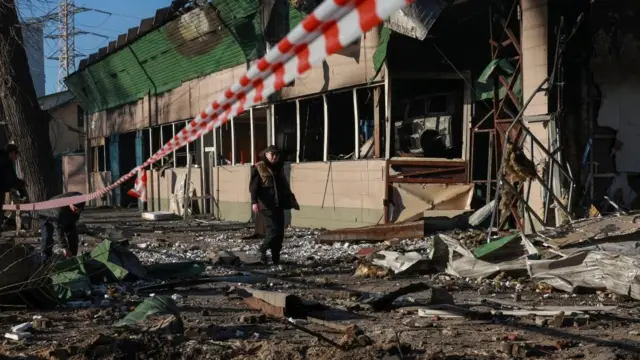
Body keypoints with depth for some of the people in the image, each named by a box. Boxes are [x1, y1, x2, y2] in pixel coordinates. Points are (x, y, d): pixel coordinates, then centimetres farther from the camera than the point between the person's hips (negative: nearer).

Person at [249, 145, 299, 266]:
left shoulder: (279, 169, 18)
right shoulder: (259, 168, -1)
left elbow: (285, 186, 27)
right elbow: (253, 186, -8)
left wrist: (293, 200, 28)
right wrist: (254, 202, -19)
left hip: (279, 205, 7)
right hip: (267, 205, -7)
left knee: (280, 233, 3)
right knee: (274, 230, -14)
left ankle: (276, 259, 9)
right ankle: (262, 249, 8)